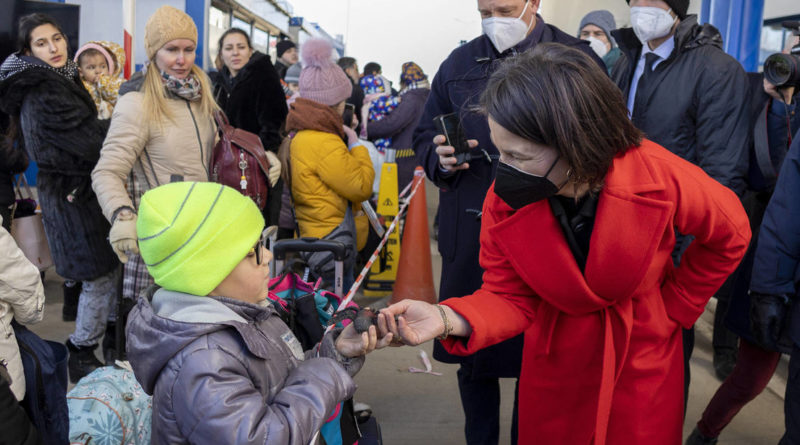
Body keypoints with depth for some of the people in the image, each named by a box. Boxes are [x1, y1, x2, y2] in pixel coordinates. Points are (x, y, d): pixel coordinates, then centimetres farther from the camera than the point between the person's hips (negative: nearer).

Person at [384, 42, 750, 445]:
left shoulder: (659, 177, -27)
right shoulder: (503, 202, -23)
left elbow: (730, 234, -7)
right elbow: (511, 297, -15)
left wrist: (675, 306, -5)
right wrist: (448, 319, -34)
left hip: (643, 358, -1)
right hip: (554, 361, 1)